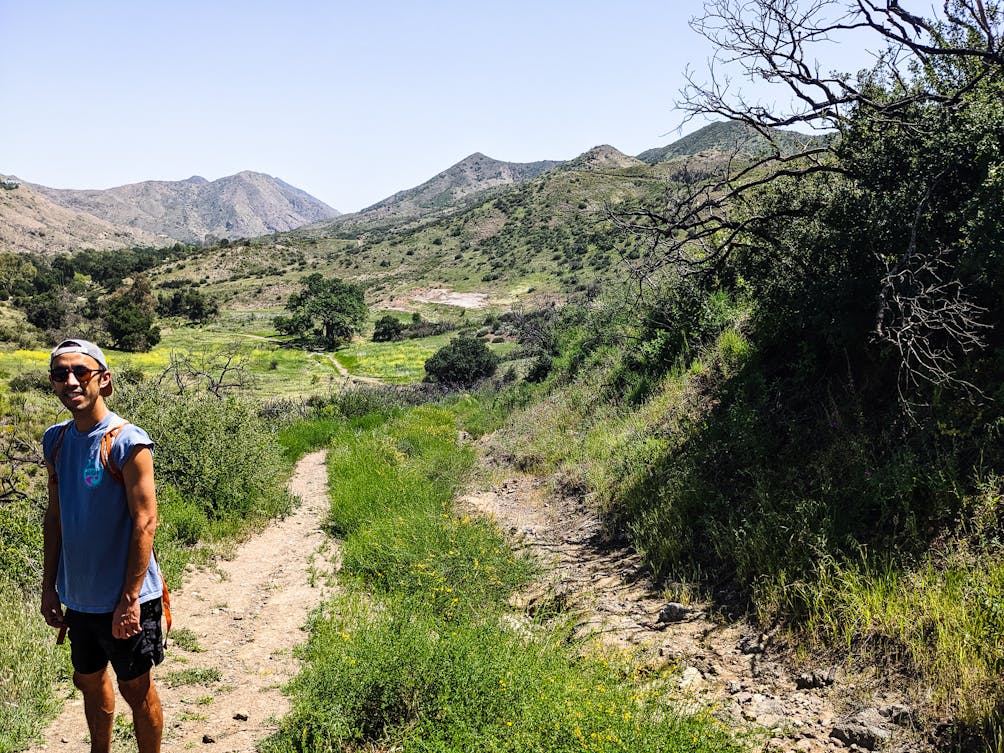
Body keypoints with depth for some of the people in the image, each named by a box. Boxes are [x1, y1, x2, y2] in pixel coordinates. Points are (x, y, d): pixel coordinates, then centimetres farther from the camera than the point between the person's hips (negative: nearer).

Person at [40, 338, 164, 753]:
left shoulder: (127, 442, -18)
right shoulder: (55, 440, 2)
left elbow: (144, 522, -19)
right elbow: (55, 516, 10)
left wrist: (129, 600, -19)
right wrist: (49, 586, 10)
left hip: (124, 600, -6)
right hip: (78, 597, 6)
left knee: (137, 689, 9)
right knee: (89, 681, 22)